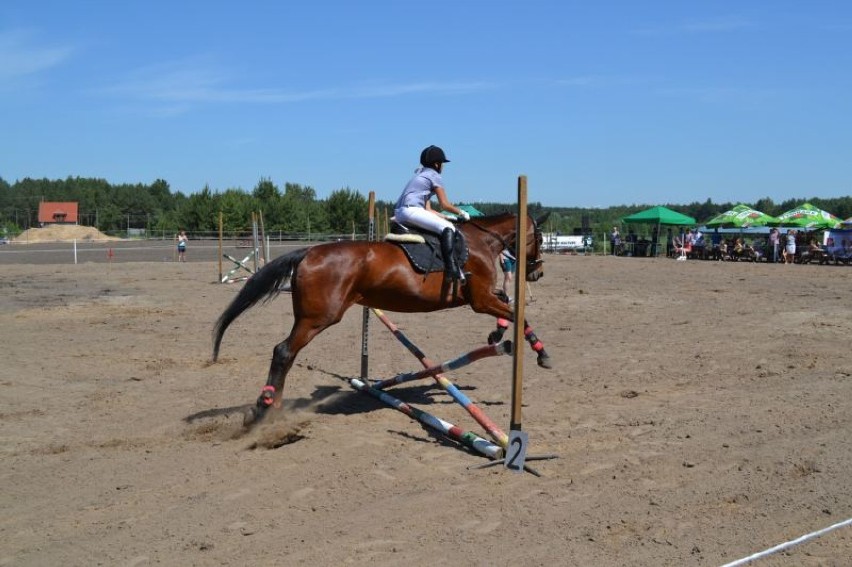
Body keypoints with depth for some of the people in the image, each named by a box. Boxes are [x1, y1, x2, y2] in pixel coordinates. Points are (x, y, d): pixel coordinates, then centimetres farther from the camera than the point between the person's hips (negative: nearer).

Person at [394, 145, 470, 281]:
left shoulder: (420, 175, 29)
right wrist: (461, 213, 15)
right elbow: (444, 205, 1)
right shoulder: (434, 176, 3)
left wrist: (446, 217, 20)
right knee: (448, 228, -16)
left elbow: (427, 209, 24)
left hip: (399, 213, 10)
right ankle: (452, 269, -30)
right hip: (411, 210, -10)